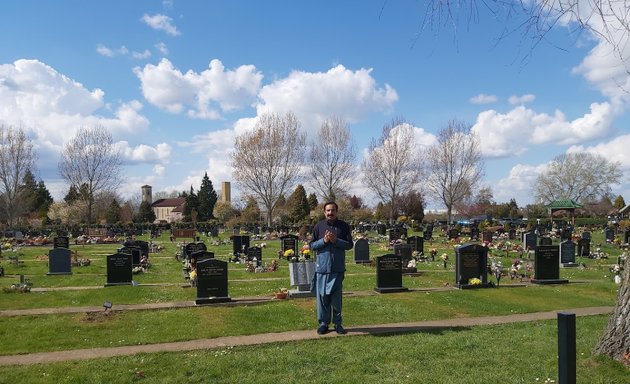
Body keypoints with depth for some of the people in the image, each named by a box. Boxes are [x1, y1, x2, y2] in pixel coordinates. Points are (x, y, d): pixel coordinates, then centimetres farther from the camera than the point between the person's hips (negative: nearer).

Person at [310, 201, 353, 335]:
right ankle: (323, 323, 15)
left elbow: (349, 244, 2)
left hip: (338, 267, 0)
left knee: (336, 297, 4)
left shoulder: (344, 226, 4)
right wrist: (324, 240, -12)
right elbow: (312, 245, 5)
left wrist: (336, 240, -13)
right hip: (322, 267, 1)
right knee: (322, 296, 3)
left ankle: (337, 323, 15)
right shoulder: (319, 226, 5)